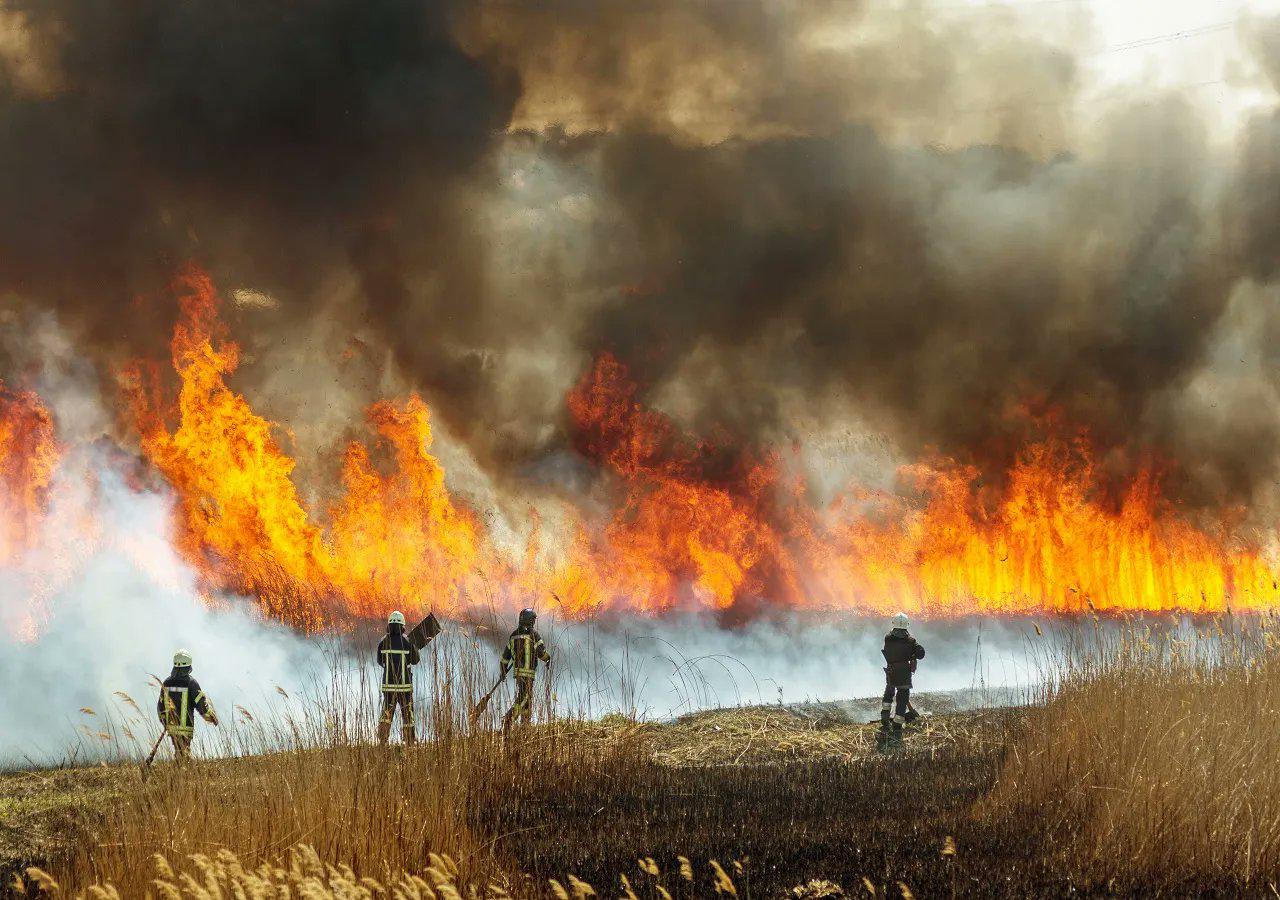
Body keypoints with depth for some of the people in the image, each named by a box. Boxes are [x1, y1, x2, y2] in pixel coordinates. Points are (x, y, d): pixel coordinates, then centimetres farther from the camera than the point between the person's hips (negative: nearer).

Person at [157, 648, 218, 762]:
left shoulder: (167, 683, 3)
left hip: (171, 726, 5)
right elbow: (201, 704, -10)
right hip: (186, 727, -5)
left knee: (178, 752, 17)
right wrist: (212, 718, 6)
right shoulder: (191, 683, -12)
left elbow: (161, 706, 10)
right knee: (184, 754, -5)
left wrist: (164, 722, 24)